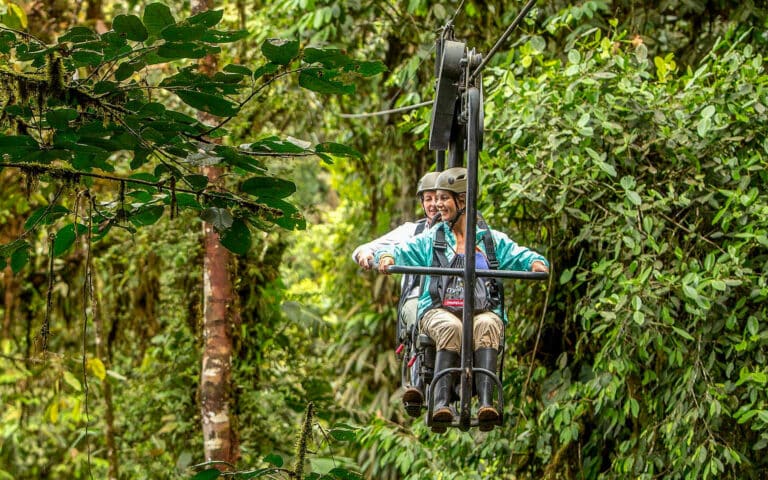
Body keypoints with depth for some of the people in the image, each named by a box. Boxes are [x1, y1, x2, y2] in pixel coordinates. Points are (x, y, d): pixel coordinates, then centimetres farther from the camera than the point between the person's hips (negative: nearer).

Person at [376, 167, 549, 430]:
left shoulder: (492, 240, 21)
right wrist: (386, 256, -13)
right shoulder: (431, 239, 22)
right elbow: (402, 251, 11)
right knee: (450, 327, -37)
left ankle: (485, 402, -50)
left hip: (483, 311, 0)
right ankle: (441, 403, -46)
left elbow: (519, 255, 11)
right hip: (439, 311, 0)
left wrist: (536, 262, -12)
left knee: (486, 325, -37)